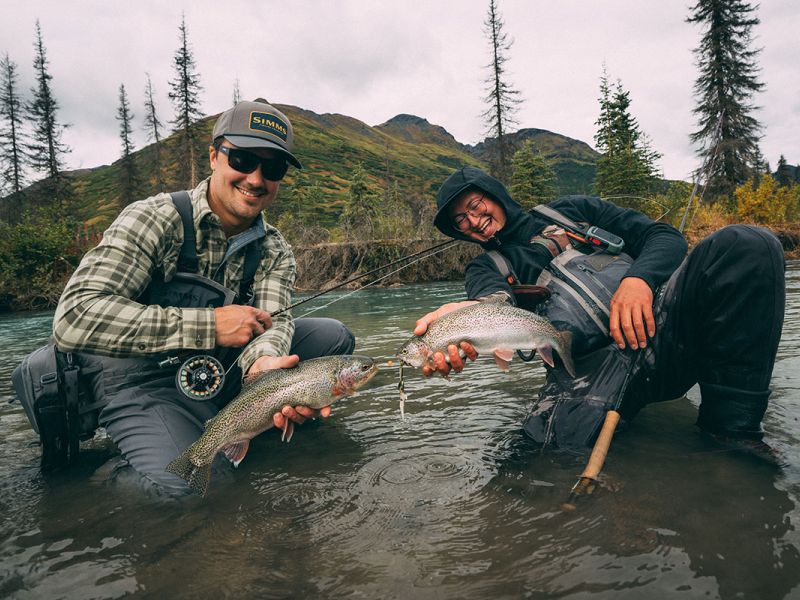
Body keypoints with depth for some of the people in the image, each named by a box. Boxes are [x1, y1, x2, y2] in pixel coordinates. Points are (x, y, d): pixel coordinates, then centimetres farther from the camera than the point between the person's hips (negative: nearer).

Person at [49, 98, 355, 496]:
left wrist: (264, 362, -41)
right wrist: (210, 325, -31)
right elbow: (73, 320, -27)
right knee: (184, 487, -32)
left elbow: (273, 319, -16)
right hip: (148, 380, -5)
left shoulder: (274, 251, 1)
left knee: (334, 335, -4)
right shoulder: (155, 219, -16)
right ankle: (103, 475, 2)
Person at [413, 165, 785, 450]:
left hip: (663, 314, 4)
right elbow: (499, 305, -7)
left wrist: (639, 278, -9)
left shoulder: (570, 211, 23)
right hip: (591, 361, -3)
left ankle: (732, 430, -16)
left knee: (746, 243, -23)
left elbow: (664, 237, 15)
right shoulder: (486, 267, 19)